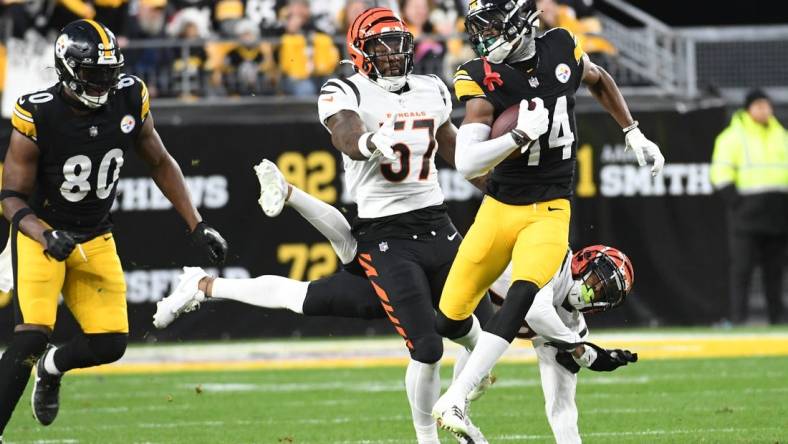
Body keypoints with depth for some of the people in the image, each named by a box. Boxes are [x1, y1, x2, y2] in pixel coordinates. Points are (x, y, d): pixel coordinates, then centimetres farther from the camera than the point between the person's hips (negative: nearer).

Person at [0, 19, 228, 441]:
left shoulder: (129, 99, -11)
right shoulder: (38, 115, -22)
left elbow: (160, 164, 5)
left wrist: (198, 226, 1)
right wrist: (47, 236, -35)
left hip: (95, 239, 4)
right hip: (41, 232, -4)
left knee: (110, 343, -4)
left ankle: (51, 367, 30)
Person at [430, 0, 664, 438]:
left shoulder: (562, 49, -4)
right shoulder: (484, 79, -11)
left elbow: (599, 80, 21)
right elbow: (468, 163, -20)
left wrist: (634, 134, 18)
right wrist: (522, 134, -28)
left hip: (550, 212, 0)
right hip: (500, 206, 0)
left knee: (523, 294, -26)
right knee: (450, 320, 1)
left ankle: (455, 398, -26)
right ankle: (481, 355, 39)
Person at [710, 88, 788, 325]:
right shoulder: (733, 137, 0)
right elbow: (721, 174, -6)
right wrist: (737, 203, -15)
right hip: (748, 213, -5)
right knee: (742, 266, -10)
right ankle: (737, 316, -10)